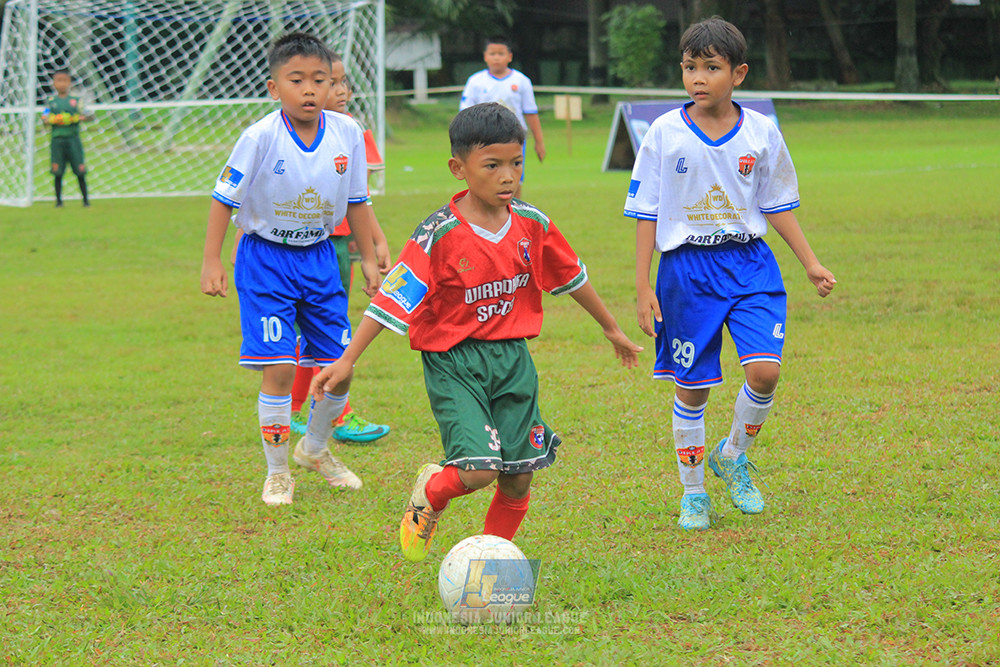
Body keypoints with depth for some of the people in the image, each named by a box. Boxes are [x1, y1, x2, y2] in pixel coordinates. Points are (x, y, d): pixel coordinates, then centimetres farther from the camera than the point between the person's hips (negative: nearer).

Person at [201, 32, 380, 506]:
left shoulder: (346, 133, -7)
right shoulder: (261, 138, -19)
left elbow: (356, 200, 7)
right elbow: (225, 197, -10)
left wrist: (368, 258, 12)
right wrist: (211, 262, -10)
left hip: (319, 257, 4)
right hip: (266, 257, -4)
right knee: (280, 369, -12)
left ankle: (315, 449, 34)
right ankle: (277, 472, 5)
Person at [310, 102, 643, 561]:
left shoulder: (531, 225, 1)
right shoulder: (439, 235, -14)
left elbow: (572, 277, 17)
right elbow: (393, 299, -13)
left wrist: (612, 330, 29)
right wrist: (347, 361, -16)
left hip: (512, 359, 5)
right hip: (454, 363, -5)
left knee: (518, 476, 4)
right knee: (477, 471, -18)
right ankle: (430, 493, 17)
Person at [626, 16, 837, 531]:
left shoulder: (760, 133, 0)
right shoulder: (664, 134, -5)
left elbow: (777, 205, 11)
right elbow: (647, 213, 0)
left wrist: (811, 264, 10)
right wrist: (642, 286, -3)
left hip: (748, 262, 1)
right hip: (687, 268, -1)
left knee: (764, 370, -14)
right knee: (691, 387, 4)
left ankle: (733, 457, 13)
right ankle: (693, 492, 21)